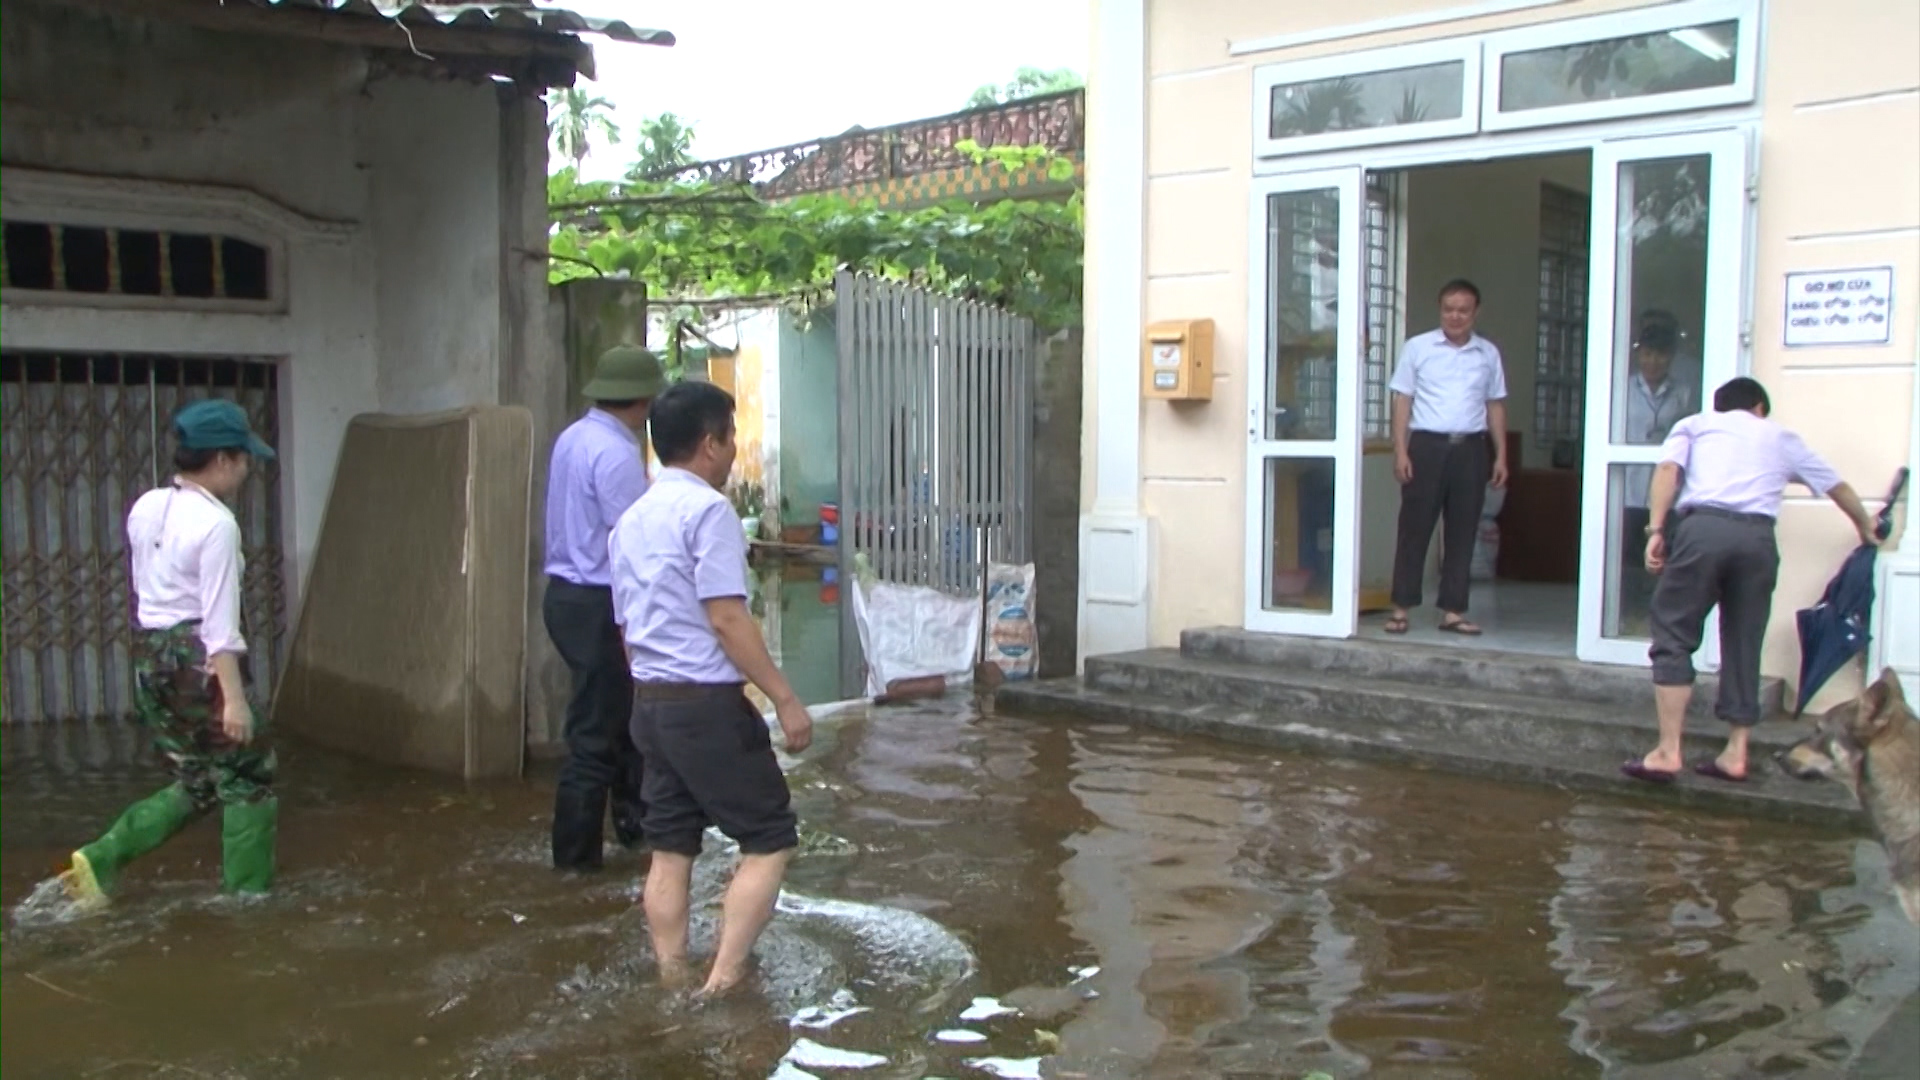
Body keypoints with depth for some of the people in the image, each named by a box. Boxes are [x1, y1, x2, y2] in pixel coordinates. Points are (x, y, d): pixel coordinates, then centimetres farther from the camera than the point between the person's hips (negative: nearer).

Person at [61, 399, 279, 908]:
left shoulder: (145, 508, 8)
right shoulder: (216, 523, -16)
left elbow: (145, 588, 15)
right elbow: (220, 620, -19)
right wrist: (234, 698, -19)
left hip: (149, 655, 8)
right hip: (197, 658, -8)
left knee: (197, 782, 19)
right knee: (249, 778, 6)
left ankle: (101, 860, 12)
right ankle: (248, 893, 12)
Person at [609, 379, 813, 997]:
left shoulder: (633, 519, 14)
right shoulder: (707, 510, -13)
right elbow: (726, 619, -19)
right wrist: (785, 700, -16)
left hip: (650, 702, 8)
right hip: (708, 702, -8)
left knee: (670, 848, 12)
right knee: (770, 839, 2)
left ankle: (673, 985, 16)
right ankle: (722, 982, -4)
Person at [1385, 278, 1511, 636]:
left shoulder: (1488, 354, 11)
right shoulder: (1417, 347, 2)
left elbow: (1495, 405, 14)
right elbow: (1403, 400, 1)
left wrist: (1500, 456, 8)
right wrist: (1400, 451, -8)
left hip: (1470, 449, 3)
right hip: (1427, 446, -3)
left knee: (1462, 532, 5)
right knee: (1415, 528, -1)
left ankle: (1453, 611, 11)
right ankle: (1401, 607, 5)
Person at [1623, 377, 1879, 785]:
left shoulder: (1695, 424, 23)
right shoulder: (1781, 437, 30)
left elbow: (1668, 469, 2)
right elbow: (1837, 486, 41)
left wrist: (1656, 529, -4)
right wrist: (1865, 526, 58)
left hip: (1702, 526, -2)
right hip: (1758, 537, 3)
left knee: (1674, 638, 3)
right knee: (1744, 645, 13)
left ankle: (1668, 752, -3)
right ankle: (1736, 754, 18)